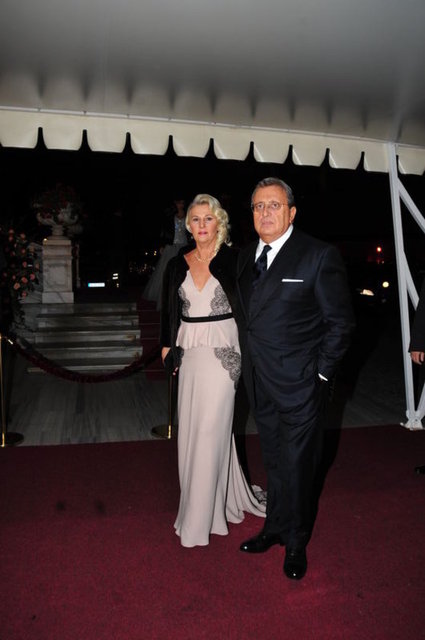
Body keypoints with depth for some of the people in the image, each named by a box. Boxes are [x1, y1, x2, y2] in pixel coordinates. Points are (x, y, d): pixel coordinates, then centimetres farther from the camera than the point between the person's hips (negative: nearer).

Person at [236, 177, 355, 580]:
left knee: (296, 467, 8)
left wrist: (321, 375, -9)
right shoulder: (246, 256, 8)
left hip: (298, 384, -5)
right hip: (259, 382, 5)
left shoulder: (319, 256, -10)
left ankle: (296, 544, 31)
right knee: (273, 463, 20)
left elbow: (340, 321, -8)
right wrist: (248, 359, 8)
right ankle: (275, 528, 40)